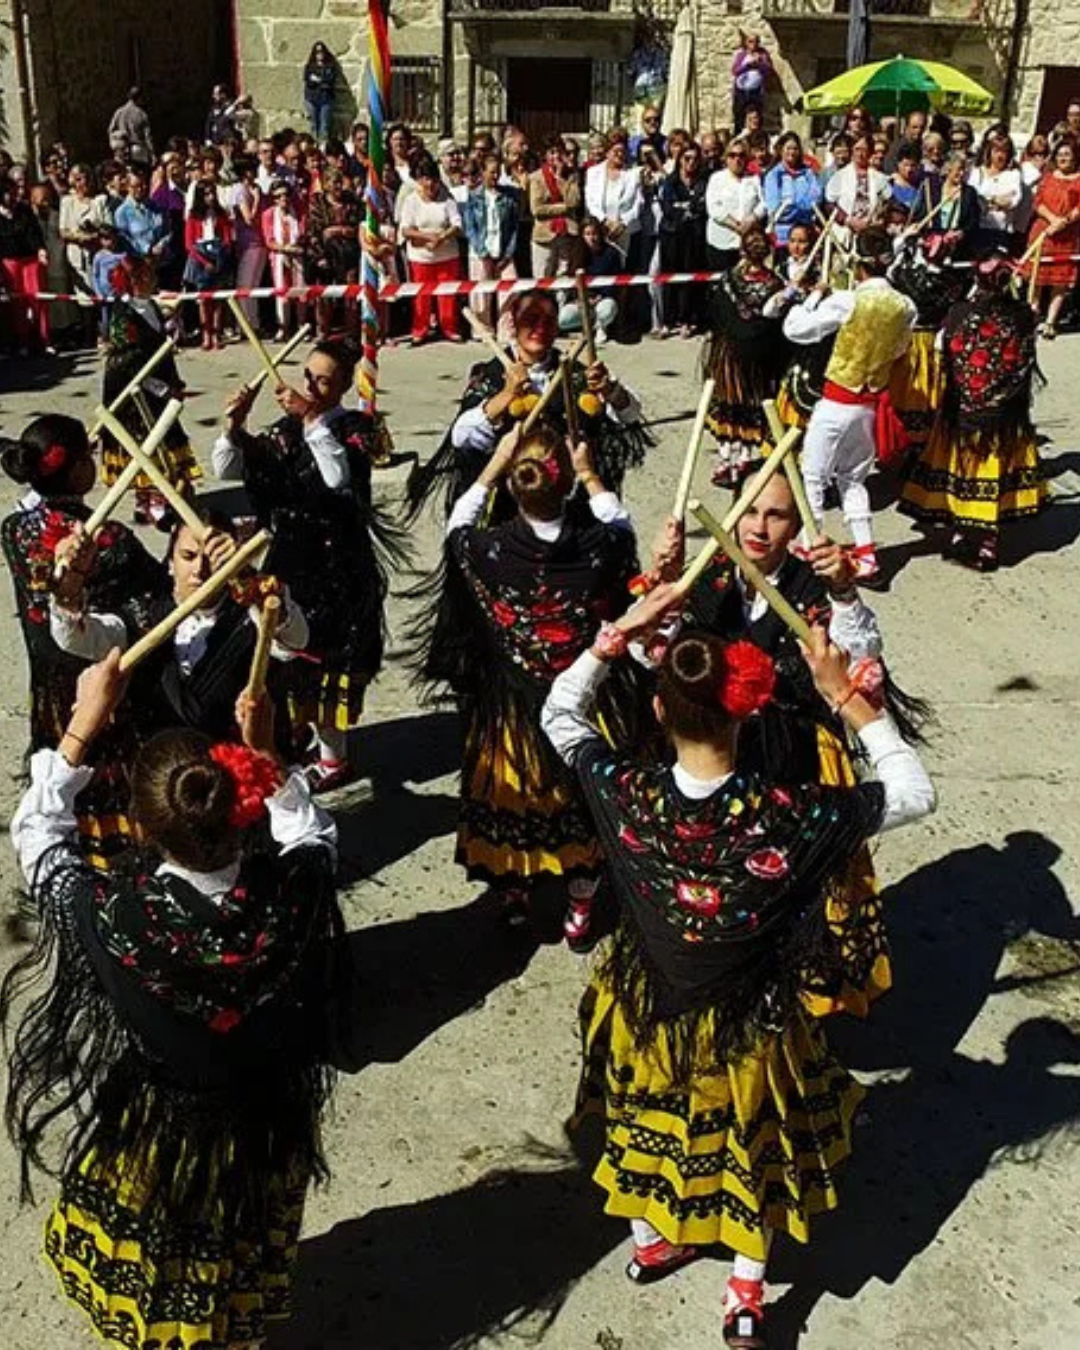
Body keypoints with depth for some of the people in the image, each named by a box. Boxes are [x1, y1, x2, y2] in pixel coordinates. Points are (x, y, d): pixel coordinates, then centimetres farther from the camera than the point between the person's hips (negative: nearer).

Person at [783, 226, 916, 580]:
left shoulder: (847, 302, -18)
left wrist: (815, 296, 1)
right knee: (853, 478, 19)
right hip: (874, 402, 6)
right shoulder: (905, 306, -2)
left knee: (812, 476, 7)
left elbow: (794, 328, -12)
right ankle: (866, 556, 17)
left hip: (838, 402, -6)